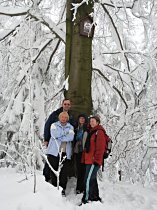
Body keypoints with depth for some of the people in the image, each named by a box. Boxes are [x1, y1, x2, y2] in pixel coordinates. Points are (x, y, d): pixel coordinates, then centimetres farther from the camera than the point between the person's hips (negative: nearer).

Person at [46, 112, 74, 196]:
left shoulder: (70, 127, 13)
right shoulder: (54, 125, 10)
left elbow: (71, 137, -7)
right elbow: (54, 134, -10)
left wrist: (59, 137, -9)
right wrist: (65, 133, -4)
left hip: (65, 152, 1)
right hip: (54, 151, -1)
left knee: (64, 172, 0)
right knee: (53, 170, 2)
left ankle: (62, 189, 8)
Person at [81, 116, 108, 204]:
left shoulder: (99, 132, -8)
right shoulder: (92, 132, 20)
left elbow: (100, 148, -16)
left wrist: (97, 159, -20)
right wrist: (84, 158, 20)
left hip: (94, 161, -10)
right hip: (89, 160, 10)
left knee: (88, 180, -12)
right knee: (93, 179, 15)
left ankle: (85, 200, -10)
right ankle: (95, 197, 25)